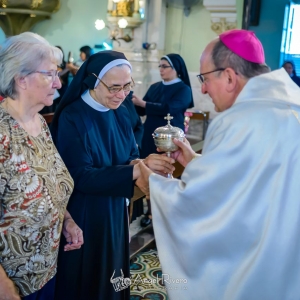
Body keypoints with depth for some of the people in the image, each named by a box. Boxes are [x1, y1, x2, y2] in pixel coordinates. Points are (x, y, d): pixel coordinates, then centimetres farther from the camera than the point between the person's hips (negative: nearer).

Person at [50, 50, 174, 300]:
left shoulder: (121, 113, 0)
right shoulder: (71, 118, -19)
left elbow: (131, 156, 3)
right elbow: (81, 177, -24)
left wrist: (140, 164, -22)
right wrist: (136, 170, -34)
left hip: (115, 211, 6)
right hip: (83, 217, -6)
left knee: (113, 273, 21)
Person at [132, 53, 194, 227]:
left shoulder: (184, 90, -6)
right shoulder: (155, 87, 11)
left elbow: (169, 109, -21)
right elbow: (142, 111, 10)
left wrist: (143, 103, -20)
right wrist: (132, 101, -8)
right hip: (150, 138, 5)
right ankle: (151, 212, 20)